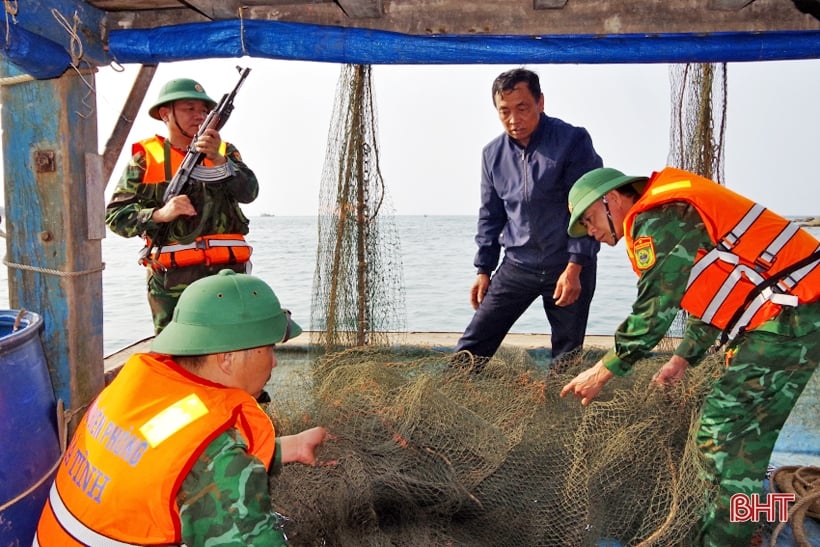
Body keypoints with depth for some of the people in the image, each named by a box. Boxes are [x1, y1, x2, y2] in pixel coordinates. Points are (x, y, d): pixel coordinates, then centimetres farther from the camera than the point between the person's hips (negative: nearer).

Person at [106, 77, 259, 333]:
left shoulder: (225, 151, 13)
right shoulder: (145, 157, 6)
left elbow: (248, 192, -5)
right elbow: (115, 215, 2)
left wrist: (217, 159, -19)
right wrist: (159, 214, -15)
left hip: (226, 274, 2)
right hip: (171, 281, -1)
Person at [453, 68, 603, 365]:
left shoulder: (573, 141, -9)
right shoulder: (493, 153, 6)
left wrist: (574, 268, -16)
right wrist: (483, 270, 11)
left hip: (569, 267, -3)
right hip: (516, 267, 4)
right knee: (471, 348, -1)